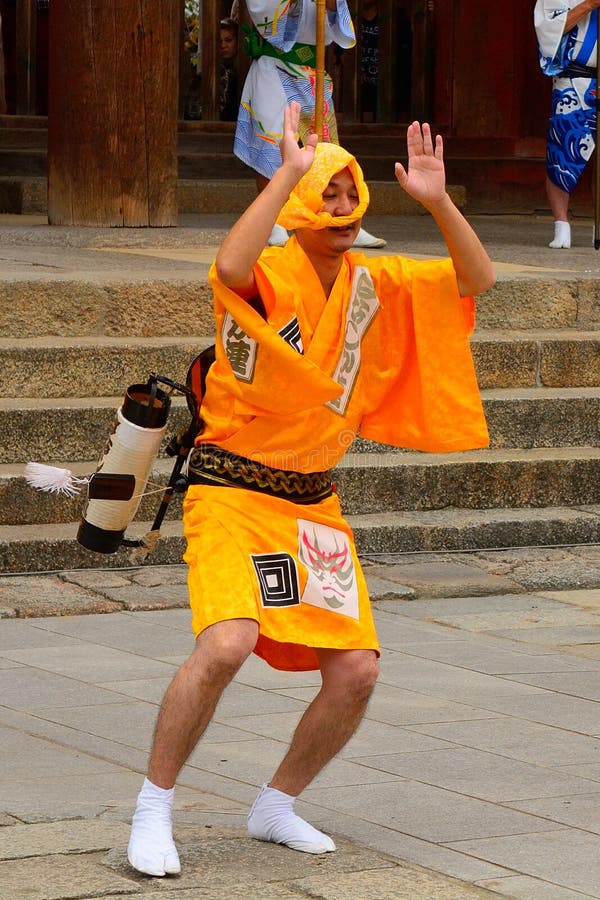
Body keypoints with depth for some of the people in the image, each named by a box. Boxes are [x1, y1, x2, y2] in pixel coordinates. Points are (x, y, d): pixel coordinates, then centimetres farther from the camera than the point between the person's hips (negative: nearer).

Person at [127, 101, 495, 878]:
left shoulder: (376, 284, 5)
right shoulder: (267, 274, -14)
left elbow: (475, 281, 2)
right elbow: (229, 267, -38)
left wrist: (437, 201, -13)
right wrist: (287, 173, -34)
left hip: (314, 503, 6)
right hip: (232, 490, -6)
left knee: (356, 670, -2)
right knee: (227, 643, -27)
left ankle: (276, 807, 21)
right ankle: (153, 810, -8)